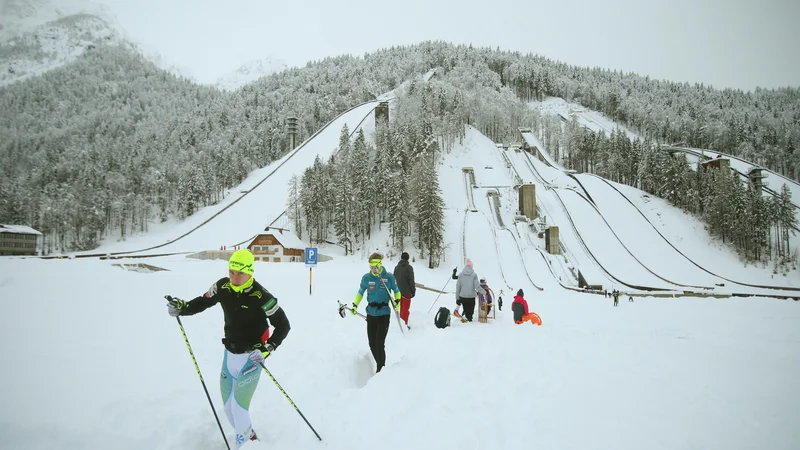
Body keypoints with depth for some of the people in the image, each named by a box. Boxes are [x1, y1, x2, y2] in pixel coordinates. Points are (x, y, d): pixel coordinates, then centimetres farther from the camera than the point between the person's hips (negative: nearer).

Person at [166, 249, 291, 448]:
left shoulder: (260, 296, -23)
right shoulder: (222, 286, -8)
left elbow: (283, 325, -16)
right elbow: (203, 302, 8)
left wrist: (267, 349, -25)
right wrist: (182, 307, -10)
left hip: (251, 356, -6)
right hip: (230, 354, 6)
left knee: (238, 406, -10)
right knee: (228, 405, 14)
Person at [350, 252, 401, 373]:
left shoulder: (389, 277, -7)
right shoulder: (366, 278, -1)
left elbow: (397, 291, 7)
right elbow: (360, 293, 13)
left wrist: (397, 302, -11)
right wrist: (355, 305, 2)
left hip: (384, 314, -3)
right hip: (371, 314, 3)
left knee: (379, 344, -10)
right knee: (372, 344, 6)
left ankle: (381, 369, 4)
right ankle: (380, 365, 27)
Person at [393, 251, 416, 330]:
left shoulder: (396, 267, 6)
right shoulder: (409, 267, -13)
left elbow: (394, 279, 12)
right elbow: (411, 280, -14)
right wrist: (413, 291, -7)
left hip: (398, 290, 5)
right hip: (406, 291, -5)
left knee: (401, 307, 18)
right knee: (406, 308, 1)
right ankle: (404, 324, 1)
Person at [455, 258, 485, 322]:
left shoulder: (460, 275, -2)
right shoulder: (474, 275, -8)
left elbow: (458, 287, 0)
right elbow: (477, 286, -8)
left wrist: (457, 298, 7)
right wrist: (484, 292, 7)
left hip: (462, 297, 2)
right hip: (471, 297, -2)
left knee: (466, 311, 18)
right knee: (470, 312, 4)